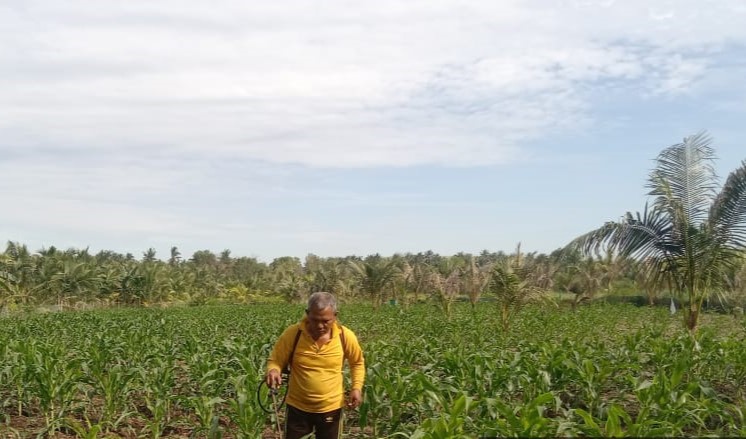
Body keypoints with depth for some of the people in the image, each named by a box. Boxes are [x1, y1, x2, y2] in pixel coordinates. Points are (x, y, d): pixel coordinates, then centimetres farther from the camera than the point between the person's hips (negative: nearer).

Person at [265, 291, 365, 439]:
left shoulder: (346, 336, -13)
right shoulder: (292, 333, -18)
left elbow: (357, 363, 6)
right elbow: (274, 361, -6)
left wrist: (357, 387, -7)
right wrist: (273, 371, -28)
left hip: (331, 408, 1)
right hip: (298, 407, -1)